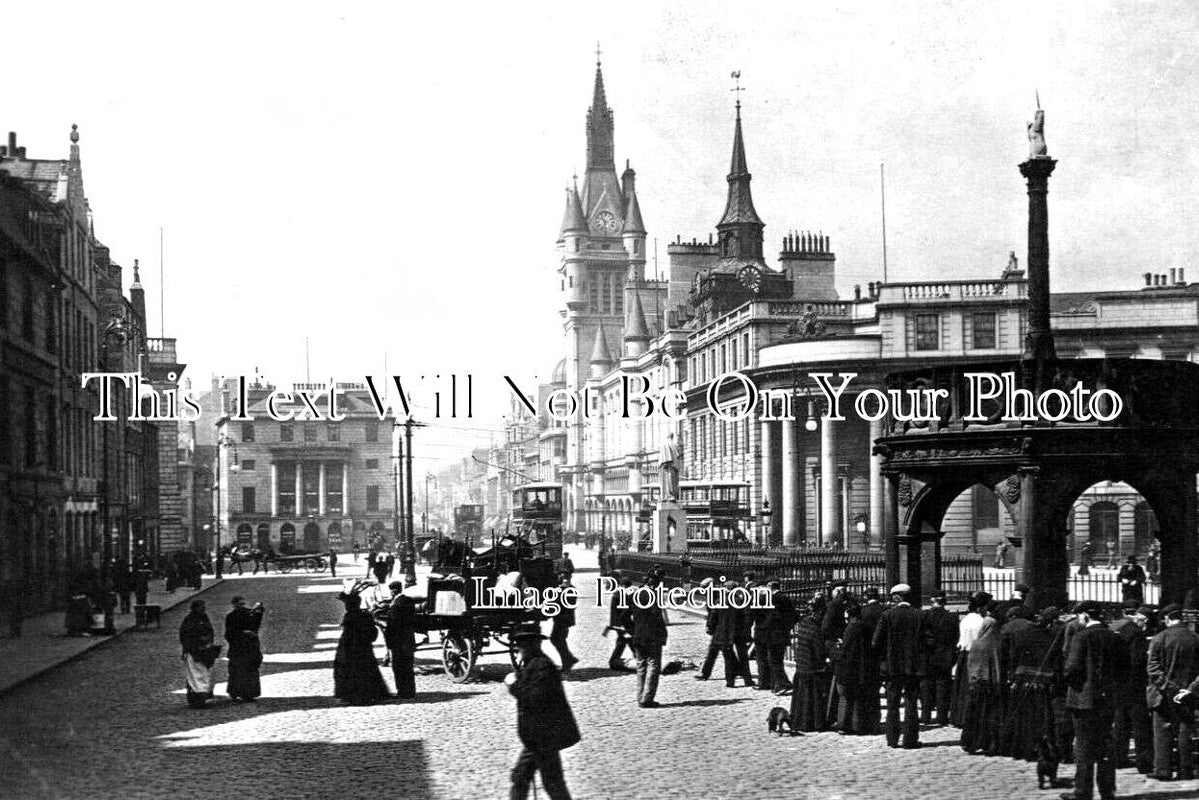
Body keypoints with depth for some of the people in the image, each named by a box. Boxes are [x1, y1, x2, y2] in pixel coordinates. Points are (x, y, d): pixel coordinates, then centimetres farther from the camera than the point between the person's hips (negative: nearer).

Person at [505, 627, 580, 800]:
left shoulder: (542, 666, -20)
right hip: (535, 737, 10)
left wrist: (514, 685, -18)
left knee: (552, 782, -1)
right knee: (520, 777, 14)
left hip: (545, 736, -10)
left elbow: (535, 699, -26)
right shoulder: (529, 664, 13)